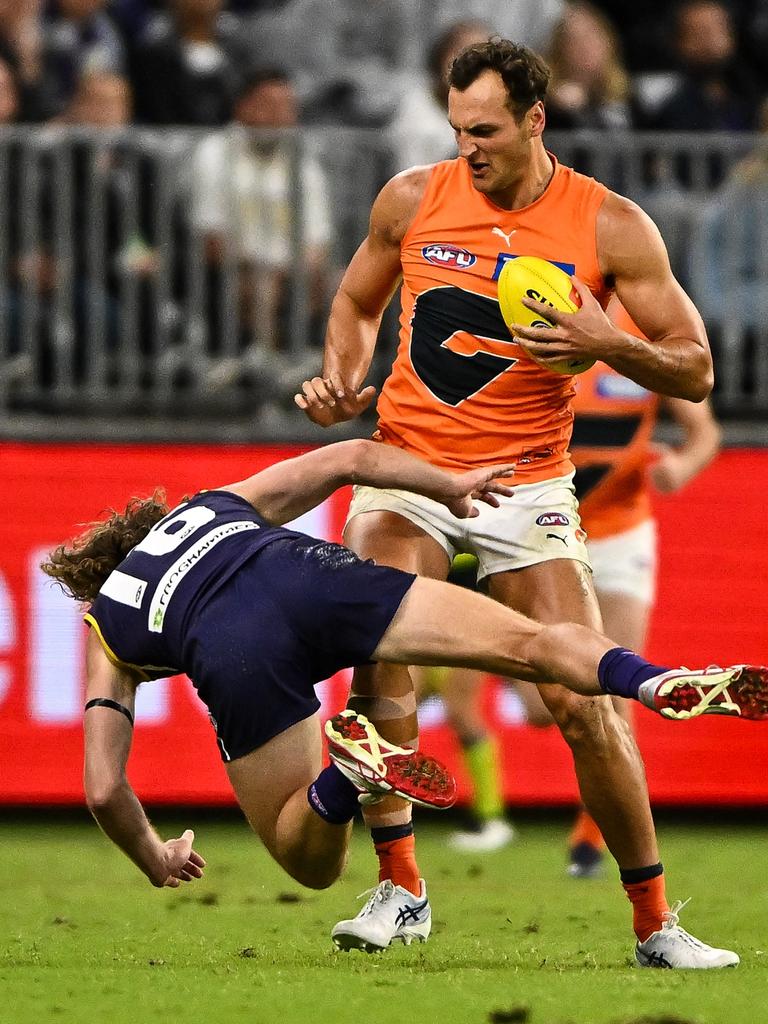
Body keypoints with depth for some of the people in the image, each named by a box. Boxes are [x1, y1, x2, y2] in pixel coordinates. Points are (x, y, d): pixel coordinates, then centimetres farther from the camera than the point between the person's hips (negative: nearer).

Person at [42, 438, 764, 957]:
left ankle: (345, 772, -25)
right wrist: (451, 487, 45)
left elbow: (103, 789, 26)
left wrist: (155, 861, 42)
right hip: (309, 573, 2)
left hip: (232, 654, -1)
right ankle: (658, 683, -31)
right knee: (528, 645, -1)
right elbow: (354, 458, 33)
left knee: (311, 864, 9)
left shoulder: (102, 628, 35)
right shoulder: (221, 503, 43)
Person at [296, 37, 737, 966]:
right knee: (377, 648, -24)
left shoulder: (611, 227, -4)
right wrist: (341, 376, 1)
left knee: (583, 707, -8)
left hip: (526, 487, -1)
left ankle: (653, 922, 6)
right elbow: (356, 303, 21)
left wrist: (608, 345, -20)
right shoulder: (412, 199, 2)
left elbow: (695, 374, -2)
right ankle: (398, 886, -12)